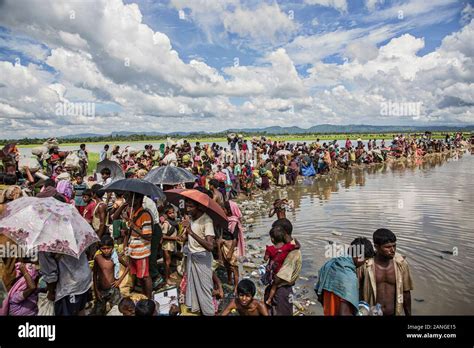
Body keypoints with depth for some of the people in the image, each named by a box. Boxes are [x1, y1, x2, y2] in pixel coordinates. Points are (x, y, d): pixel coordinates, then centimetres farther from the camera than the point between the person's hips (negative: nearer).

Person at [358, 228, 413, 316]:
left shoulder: (401, 263, -9)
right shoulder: (366, 265, -17)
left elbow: (406, 293, 2)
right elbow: (359, 293, -7)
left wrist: (408, 314, 8)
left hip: (393, 313, 2)